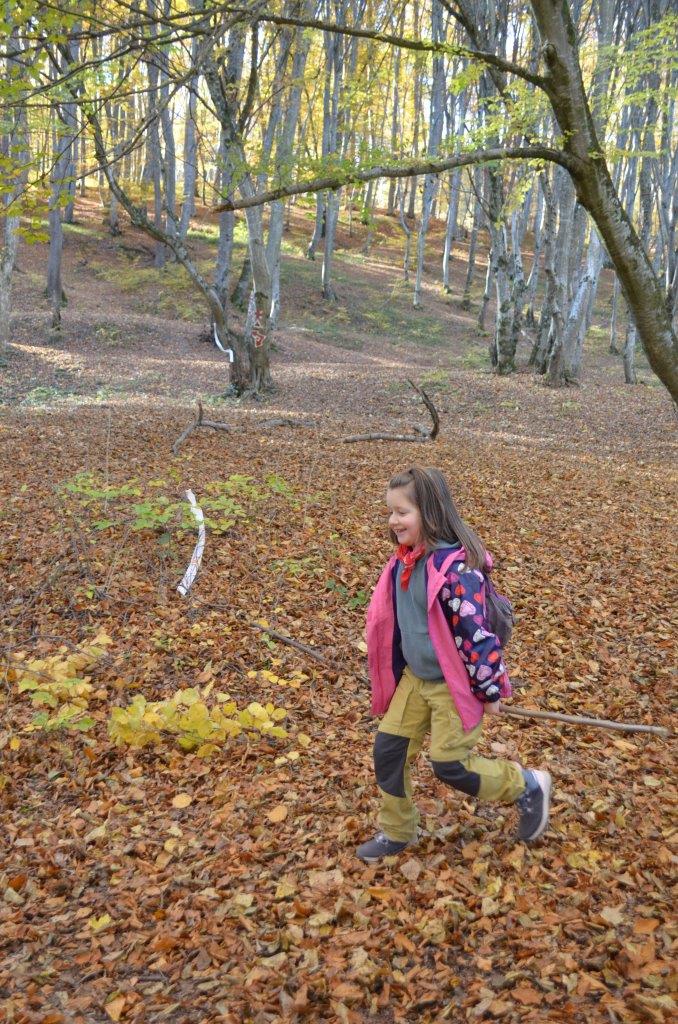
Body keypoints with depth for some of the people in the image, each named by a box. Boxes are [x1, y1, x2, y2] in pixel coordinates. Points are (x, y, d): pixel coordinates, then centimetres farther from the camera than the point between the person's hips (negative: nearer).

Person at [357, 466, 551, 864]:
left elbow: (476, 633, -24)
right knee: (388, 749, 9)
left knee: (450, 764, 1)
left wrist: (490, 690, -19)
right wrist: (400, 668, 22)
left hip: (452, 683, -8)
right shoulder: (405, 560, -1)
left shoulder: (455, 566, -28)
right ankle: (396, 832, 29)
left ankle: (527, 786, 25)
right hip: (414, 677, 8)